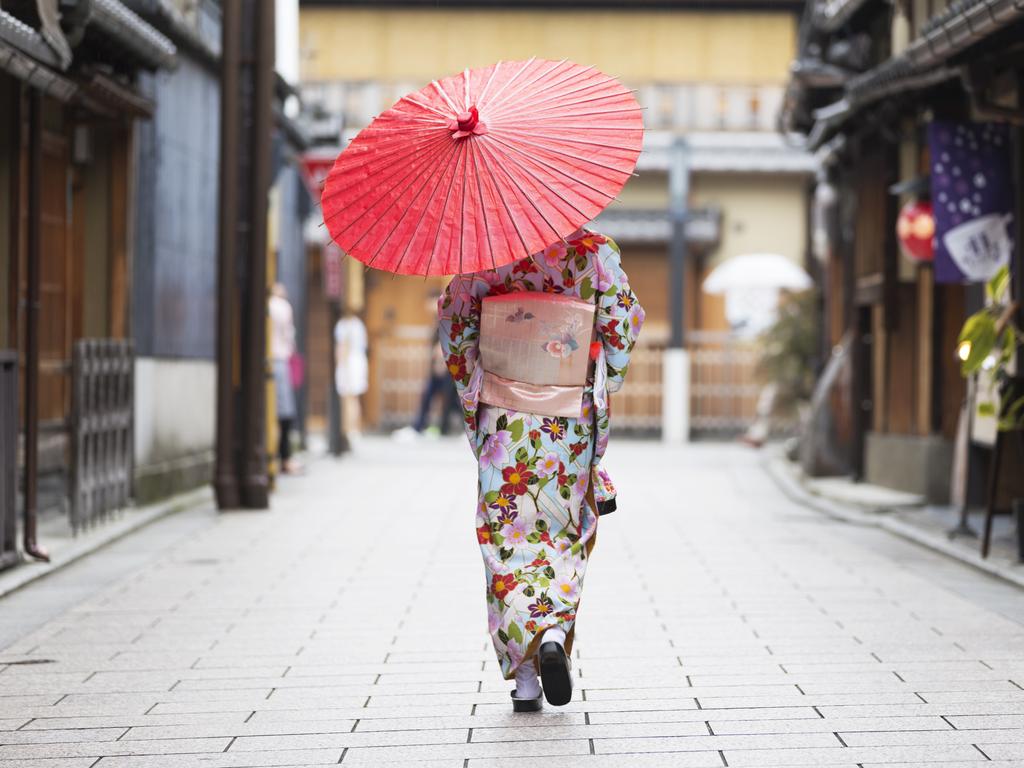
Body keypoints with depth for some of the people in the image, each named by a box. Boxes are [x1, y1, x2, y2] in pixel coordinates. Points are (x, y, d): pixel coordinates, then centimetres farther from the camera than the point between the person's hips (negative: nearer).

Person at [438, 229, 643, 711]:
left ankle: (523, 678, 2)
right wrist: (602, 385, 12)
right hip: (572, 421, 0)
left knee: (508, 539, 6)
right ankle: (553, 635, -11)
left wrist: (471, 390, 13)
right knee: (567, 535, 15)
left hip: (502, 418, 0)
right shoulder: (594, 251, -5)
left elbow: (453, 320, 1)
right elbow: (624, 323, -4)